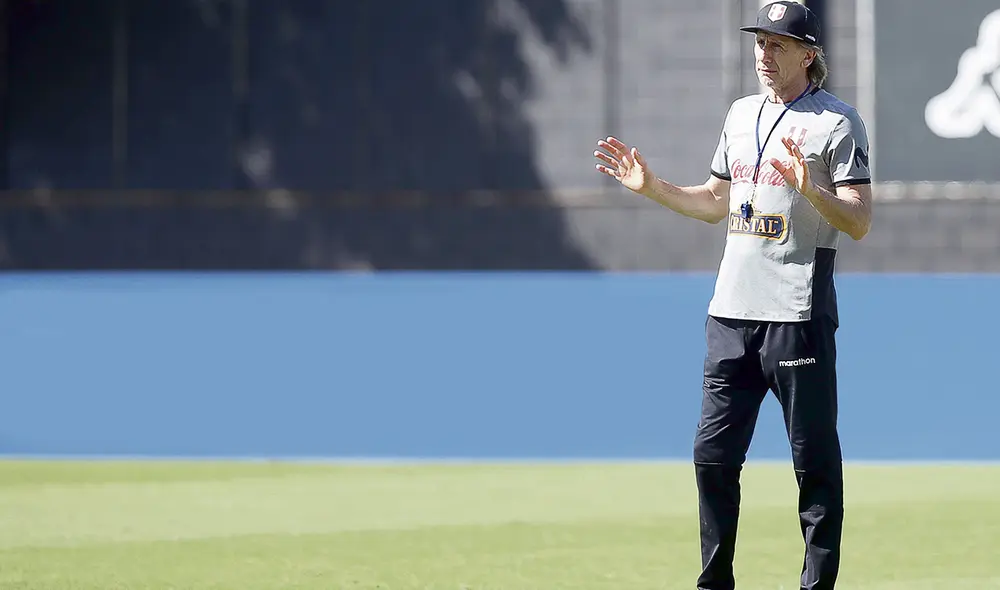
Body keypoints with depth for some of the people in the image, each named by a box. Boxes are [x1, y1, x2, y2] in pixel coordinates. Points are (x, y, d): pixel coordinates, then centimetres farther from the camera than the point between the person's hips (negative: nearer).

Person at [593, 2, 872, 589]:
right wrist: (651, 186, 17)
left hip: (799, 314, -7)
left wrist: (810, 189, -27)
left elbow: (859, 222, -12)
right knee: (713, 453, 7)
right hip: (732, 313, 7)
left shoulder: (836, 122, -5)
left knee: (815, 460, -3)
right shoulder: (741, 115, 17)